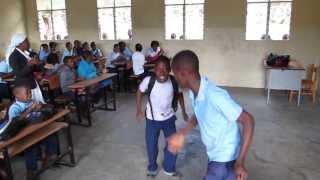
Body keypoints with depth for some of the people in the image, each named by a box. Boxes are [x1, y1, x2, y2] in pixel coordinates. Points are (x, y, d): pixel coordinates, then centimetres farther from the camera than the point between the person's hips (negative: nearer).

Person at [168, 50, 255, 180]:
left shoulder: (215, 96, -34)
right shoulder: (194, 93, -8)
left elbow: (248, 121, -28)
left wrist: (240, 162, -28)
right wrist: (182, 134, -2)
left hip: (224, 159, -7)